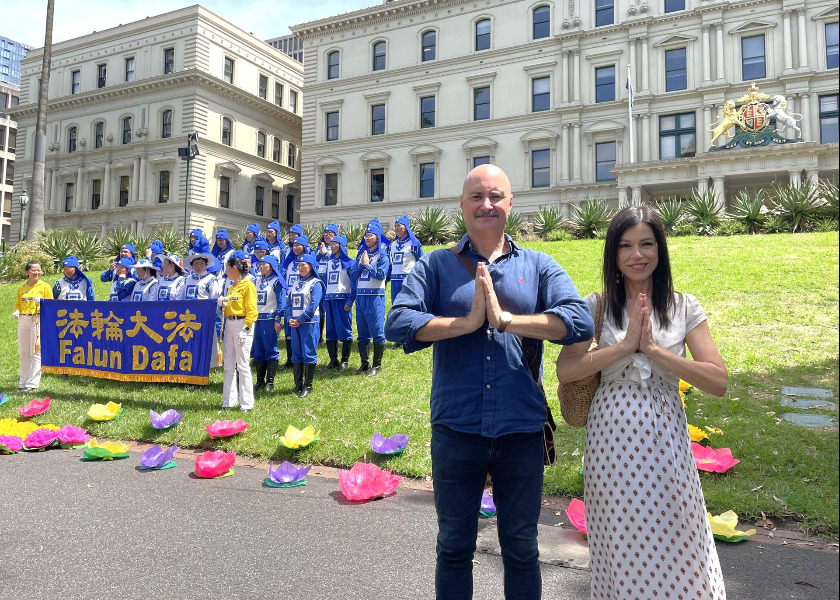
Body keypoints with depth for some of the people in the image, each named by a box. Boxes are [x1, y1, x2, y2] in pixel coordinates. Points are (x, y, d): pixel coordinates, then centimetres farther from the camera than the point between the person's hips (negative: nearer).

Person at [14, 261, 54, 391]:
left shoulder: (45, 286, 2)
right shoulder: (21, 288, 13)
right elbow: (18, 304, 20)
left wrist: (42, 301, -18)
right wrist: (16, 311, 0)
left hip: (38, 320, -5)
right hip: (23, 321, 5)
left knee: (36, 352, -5)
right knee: (23, 352, 10)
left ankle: (33, 382, 2)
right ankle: (23, 381, 20)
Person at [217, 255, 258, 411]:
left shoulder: (248, 286, -7)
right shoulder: (231, 287, 18)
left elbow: (251, 310, -13)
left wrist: (245, 328, -19)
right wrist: (223, 303, 5)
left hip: (242, 324, -8)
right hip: (229, 324, 8)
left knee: (242, 364, -7)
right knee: (228, 364, 9)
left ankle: (246, 403, 0)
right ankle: (229, 401, 17)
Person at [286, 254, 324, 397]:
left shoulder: (315, 283, -4)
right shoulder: (296, 284, 17)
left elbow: (313, 305, -14)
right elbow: (290, 303, 15)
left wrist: (299, 320, -16)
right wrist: (290, 318, -2)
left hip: (309, 323, -7)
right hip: (295, 323, 7)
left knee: (308, 353, -4)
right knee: (296, 353, 9)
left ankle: (308, 386, 2)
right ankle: (298, 384, 17)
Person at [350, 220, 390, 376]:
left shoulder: (382, 256, -2)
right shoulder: (361, 254, 15)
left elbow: (381, 275, -15)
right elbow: (352, 274, 8)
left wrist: (367, 264, -10)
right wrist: (362, 264, -6)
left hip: (375, 296, -6)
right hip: (360, 296, 6)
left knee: (377, 331, -3)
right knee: (362, 332, 10)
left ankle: (377, 365, 5)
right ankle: (364, 363, 19)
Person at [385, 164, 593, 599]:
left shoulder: (539, 266, 5)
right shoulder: (435, 266, 4)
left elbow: (580, 321, -11)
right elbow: (398, 323, -11)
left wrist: (506, 319, -18)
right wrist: (467, 322, -17)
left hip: (521, 431, 1)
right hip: (455, 430, 0)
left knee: (521, 548, 17)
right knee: (454, 547, 17)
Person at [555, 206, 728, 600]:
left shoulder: (684, 307, 1)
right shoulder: (596, 307, 0)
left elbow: (718, 382, -8)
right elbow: (564, 371, -12)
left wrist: (652, 348, -17)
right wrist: (625, 345, -18)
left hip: (665, 440, 0)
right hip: (611, 439, 0)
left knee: (673, 545, 10)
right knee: (620, 548, 12)